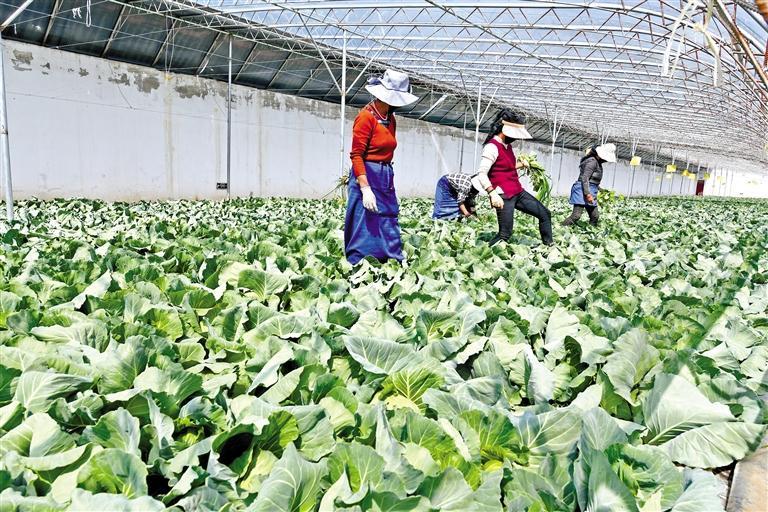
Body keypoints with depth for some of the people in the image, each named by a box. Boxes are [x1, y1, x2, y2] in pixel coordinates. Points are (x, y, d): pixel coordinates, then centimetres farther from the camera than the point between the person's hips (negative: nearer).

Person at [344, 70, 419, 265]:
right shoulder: (366, 117, -10)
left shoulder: (390, 119, 14)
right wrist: (366, 189, -21)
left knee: (389, 232, 8)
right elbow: (356, 156, -14)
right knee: (366, 232, -5)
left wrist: (389, 181, 11)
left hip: (386, 178, 8)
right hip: (367, 177, -8)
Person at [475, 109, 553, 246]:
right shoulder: (492, 147, -15)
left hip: (518, 192, 10)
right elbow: (481, 174, -24)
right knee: (505, 233, -11)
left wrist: (521, 165, 8)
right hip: (504, 195, -10)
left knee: (545, 214, 14)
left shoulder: (507, 145, 14)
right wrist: (493, 193, -35)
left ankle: (549, 247, 27)